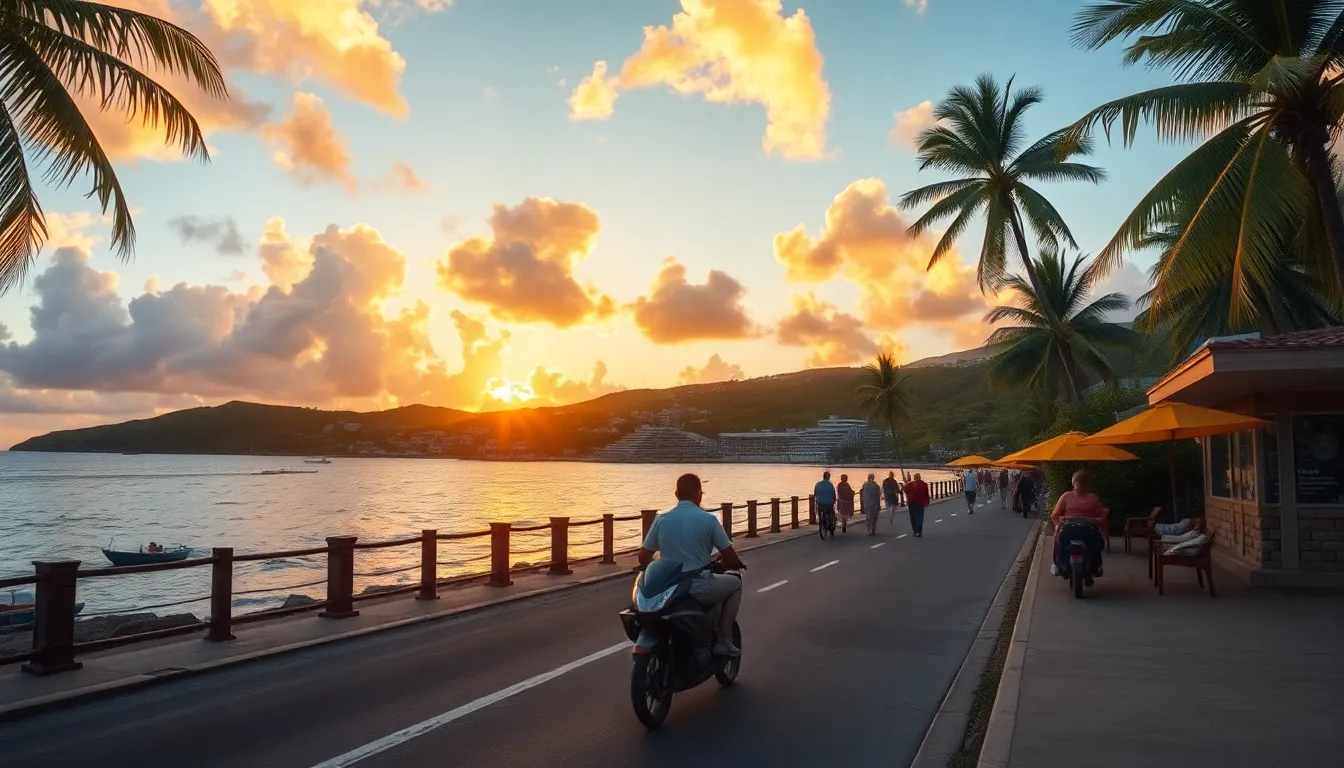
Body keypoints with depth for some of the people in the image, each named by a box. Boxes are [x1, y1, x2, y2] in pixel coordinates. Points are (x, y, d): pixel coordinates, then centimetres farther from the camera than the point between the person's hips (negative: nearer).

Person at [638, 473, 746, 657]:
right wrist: (737, 564, 18)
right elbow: (730, 559, -6)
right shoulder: (708, 520, -8)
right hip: (700, 589, -5)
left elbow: (643, 558, 6)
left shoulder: (661, 520, 2)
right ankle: (723, 640, 15)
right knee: (735, 583, 23)